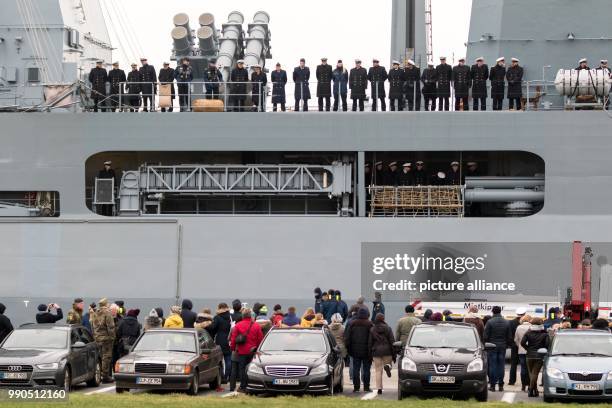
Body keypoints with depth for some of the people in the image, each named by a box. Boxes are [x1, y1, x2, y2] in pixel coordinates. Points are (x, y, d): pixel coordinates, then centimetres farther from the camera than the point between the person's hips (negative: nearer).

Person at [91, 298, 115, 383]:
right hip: (106, 338, -7)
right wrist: (112, 337, -9)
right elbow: (110, 326, -16)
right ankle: (105, 376, -5)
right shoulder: (107, 313, -12)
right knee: (106, 357, -4)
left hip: (97, 338, 7)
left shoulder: (95, 314, 11)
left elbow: (92, 327, 16)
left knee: (101, 357, 15)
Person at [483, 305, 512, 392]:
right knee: (501, 366, 6)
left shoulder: (490, 322, -9)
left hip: (492, 346, -3)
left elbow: (485, 336, -8)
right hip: (502, 347, 3)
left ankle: (492, 385, -1)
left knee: (493, 366, 0)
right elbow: (509, 337, 8)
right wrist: (508, 345, 19)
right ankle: (501, 385, 6)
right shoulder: (506, 323, 4)